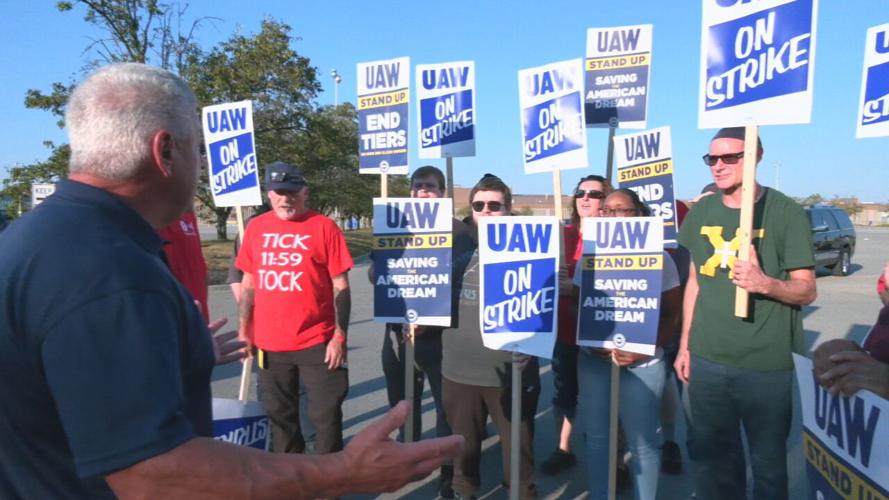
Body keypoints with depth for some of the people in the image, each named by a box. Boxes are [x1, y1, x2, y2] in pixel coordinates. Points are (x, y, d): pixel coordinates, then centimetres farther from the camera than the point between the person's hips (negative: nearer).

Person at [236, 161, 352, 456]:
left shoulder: (324, 227, -7)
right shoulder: (256, 227, 5)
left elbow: (340, 286, -7)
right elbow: (248, 283, 11)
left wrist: (340, 335, -11)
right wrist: (244, 331, 8)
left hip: (317, 342, -4)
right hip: (269, 344, 4)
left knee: (326, 415, 5)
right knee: (279, 415, 17)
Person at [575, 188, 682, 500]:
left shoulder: (657, 257, -2)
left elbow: (672, 314, -1)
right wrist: (592, 343, -8)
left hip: (641, 364, -3)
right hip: (594, 360, 3)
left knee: (642, 442, 5)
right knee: (596, 438, 11)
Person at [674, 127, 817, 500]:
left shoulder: (785, 212, -7)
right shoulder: (701, 211, 6)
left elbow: (807, 291, -5)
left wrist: (765, 283, -26)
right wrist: (684, 344, 11)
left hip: (767, 364, -4)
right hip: (706, 360, 4)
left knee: (768, 461, 10)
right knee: (712, 456, 15)